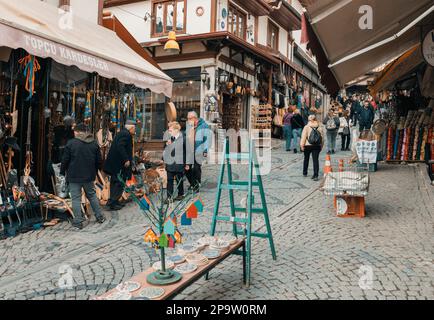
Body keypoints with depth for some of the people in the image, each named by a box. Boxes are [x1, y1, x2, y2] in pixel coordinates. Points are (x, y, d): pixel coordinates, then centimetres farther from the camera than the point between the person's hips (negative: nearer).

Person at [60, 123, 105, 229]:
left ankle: (78, 222, 5)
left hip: (74, 177, -4)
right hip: (89, 176, 4)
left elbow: (65, 160, -7)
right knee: (92, 195, 19)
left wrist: (62, 172, 6)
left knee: (76, 198, 3)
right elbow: (99, 161, 8)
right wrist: (94, 172, 21)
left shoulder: (71, 143, -10)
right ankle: (99, 216, 25)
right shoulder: (94, 144, 3)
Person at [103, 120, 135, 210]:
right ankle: (112, 203, -1)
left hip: (114, 163, 11)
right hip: (119, 164, -11)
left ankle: (113, 201, 27)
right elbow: (120, 147, -27)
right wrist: (126, 160, -24)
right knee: (119, 183, -4)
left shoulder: (122, 133, 16)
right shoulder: (126, 134, -16)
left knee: (115, 183, 17)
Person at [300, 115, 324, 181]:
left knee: (306, 159, 17)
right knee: (316, 160, 0)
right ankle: (316, 175, -8)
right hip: (317, 146, 1)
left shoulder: (306, 127, -6)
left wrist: (302, 145, -4)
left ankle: (305, 173, 28)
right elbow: (322, 138, 6)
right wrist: (321, 146, 13)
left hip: (308, 146, -1)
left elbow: (303, 137, -9)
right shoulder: (319, 128, 2)